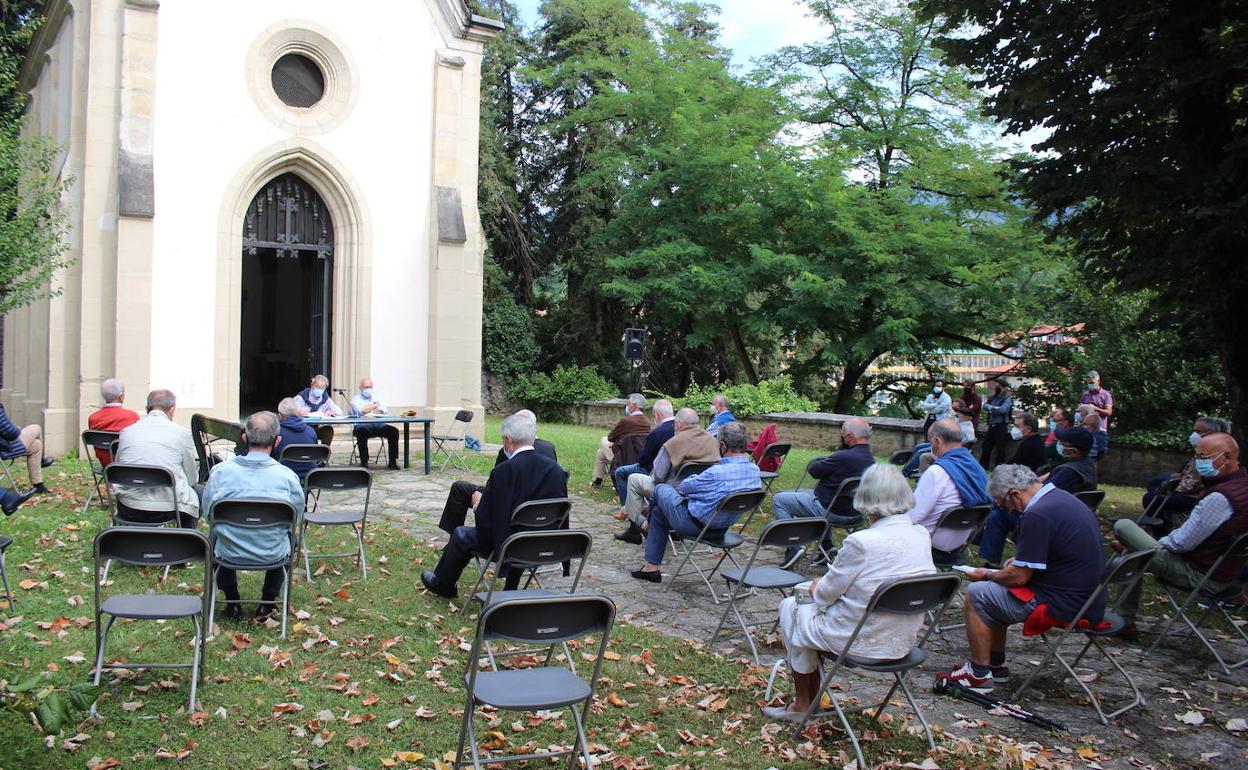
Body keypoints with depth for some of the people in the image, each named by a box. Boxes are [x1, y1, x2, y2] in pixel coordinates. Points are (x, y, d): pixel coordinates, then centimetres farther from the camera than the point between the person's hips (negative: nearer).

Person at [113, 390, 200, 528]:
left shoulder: (126, 431, 5)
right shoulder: (182, 433, -4)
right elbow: (192, 479, 4)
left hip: (129, 507, 4)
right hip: (169, 505, -4)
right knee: (198, 493, 24)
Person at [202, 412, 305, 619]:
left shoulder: (220, 472, -14)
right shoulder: (288, 476, -16)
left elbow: (208, 514, -1)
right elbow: (297, 520, -2)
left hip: (230, 554, 1)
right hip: (272, 555, -1)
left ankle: (232, 602, 37)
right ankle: (268, 602, 33)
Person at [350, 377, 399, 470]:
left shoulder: (377, 397, 26)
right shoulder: (355, 398, 13)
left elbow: (384, 411, 7)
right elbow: (361, 411, -9)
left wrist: (367, 410, -6)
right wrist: (376, 405, 6)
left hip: (378, 425, 4)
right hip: (362, 425, -4)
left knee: (393, 431, -22)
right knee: (362, 432, -39)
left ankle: (393, 462, -20)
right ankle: (364, 462, -29)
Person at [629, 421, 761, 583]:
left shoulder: (717, 473, -33)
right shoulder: (755, 471, -10)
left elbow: (684, 487, -14)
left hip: (695, 525, -8)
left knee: (661, 488, 18)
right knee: (658, 511, 26)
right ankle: (651, 567, 39)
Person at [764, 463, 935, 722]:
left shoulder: (861, 543, -25)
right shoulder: (923, 537, -4)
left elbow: (827, 593, -12)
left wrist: (816, 588, 11)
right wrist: (822, 588, 15)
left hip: (865, 643, -7)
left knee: (791, 606, 18)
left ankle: (803, 705, 28)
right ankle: (811, 700, 34)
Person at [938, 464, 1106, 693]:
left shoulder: (1038, 515, -22)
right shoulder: (1063, 498, 8)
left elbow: (1018, 577, -18)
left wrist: (986, 576, -1)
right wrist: (1021, 560, 15)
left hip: (1066, 605, -10)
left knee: (977, 594, -4)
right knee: (995, 590, 21)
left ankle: (980, 676, 4)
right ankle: (996, 666, 27)